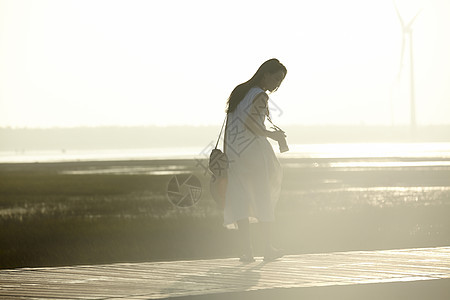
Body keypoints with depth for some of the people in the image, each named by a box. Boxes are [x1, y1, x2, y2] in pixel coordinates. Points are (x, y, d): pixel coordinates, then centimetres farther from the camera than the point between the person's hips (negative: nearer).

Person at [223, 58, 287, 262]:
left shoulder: (239, 91, 14)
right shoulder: (260, 96, -9)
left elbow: (229, 125, 13)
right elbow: (249, 121, -22)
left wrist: (225, 154, 15)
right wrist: (270, 134, -8)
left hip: (233, 153, 6)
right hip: (254, 151, -6)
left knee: (239, 200, 1)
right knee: (264, 199, 8)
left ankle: (247, 251, -6)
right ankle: (268, 248, 15)